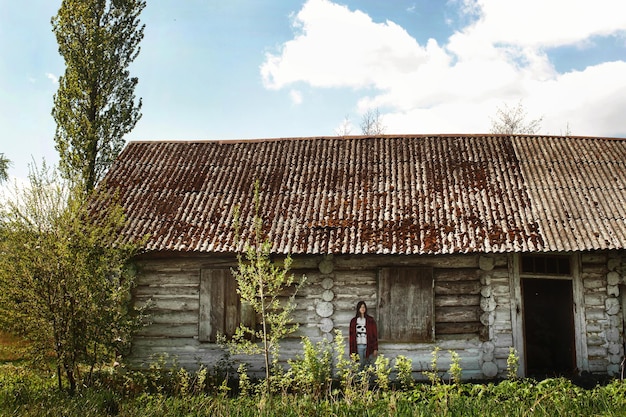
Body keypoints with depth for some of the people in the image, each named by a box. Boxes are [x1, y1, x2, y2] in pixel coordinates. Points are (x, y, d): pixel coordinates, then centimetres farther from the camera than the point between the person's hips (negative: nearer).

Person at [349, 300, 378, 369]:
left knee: (367, 364, 0)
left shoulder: (370, 320, 3)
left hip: (368, 346, -1)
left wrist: (375, 348, -4)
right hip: (358, 346, 1)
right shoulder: (353, 321, 6)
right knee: (360, 364, 1)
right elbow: (351, 336, 7)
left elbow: (375, 334, 2)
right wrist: (352, 351, 3)